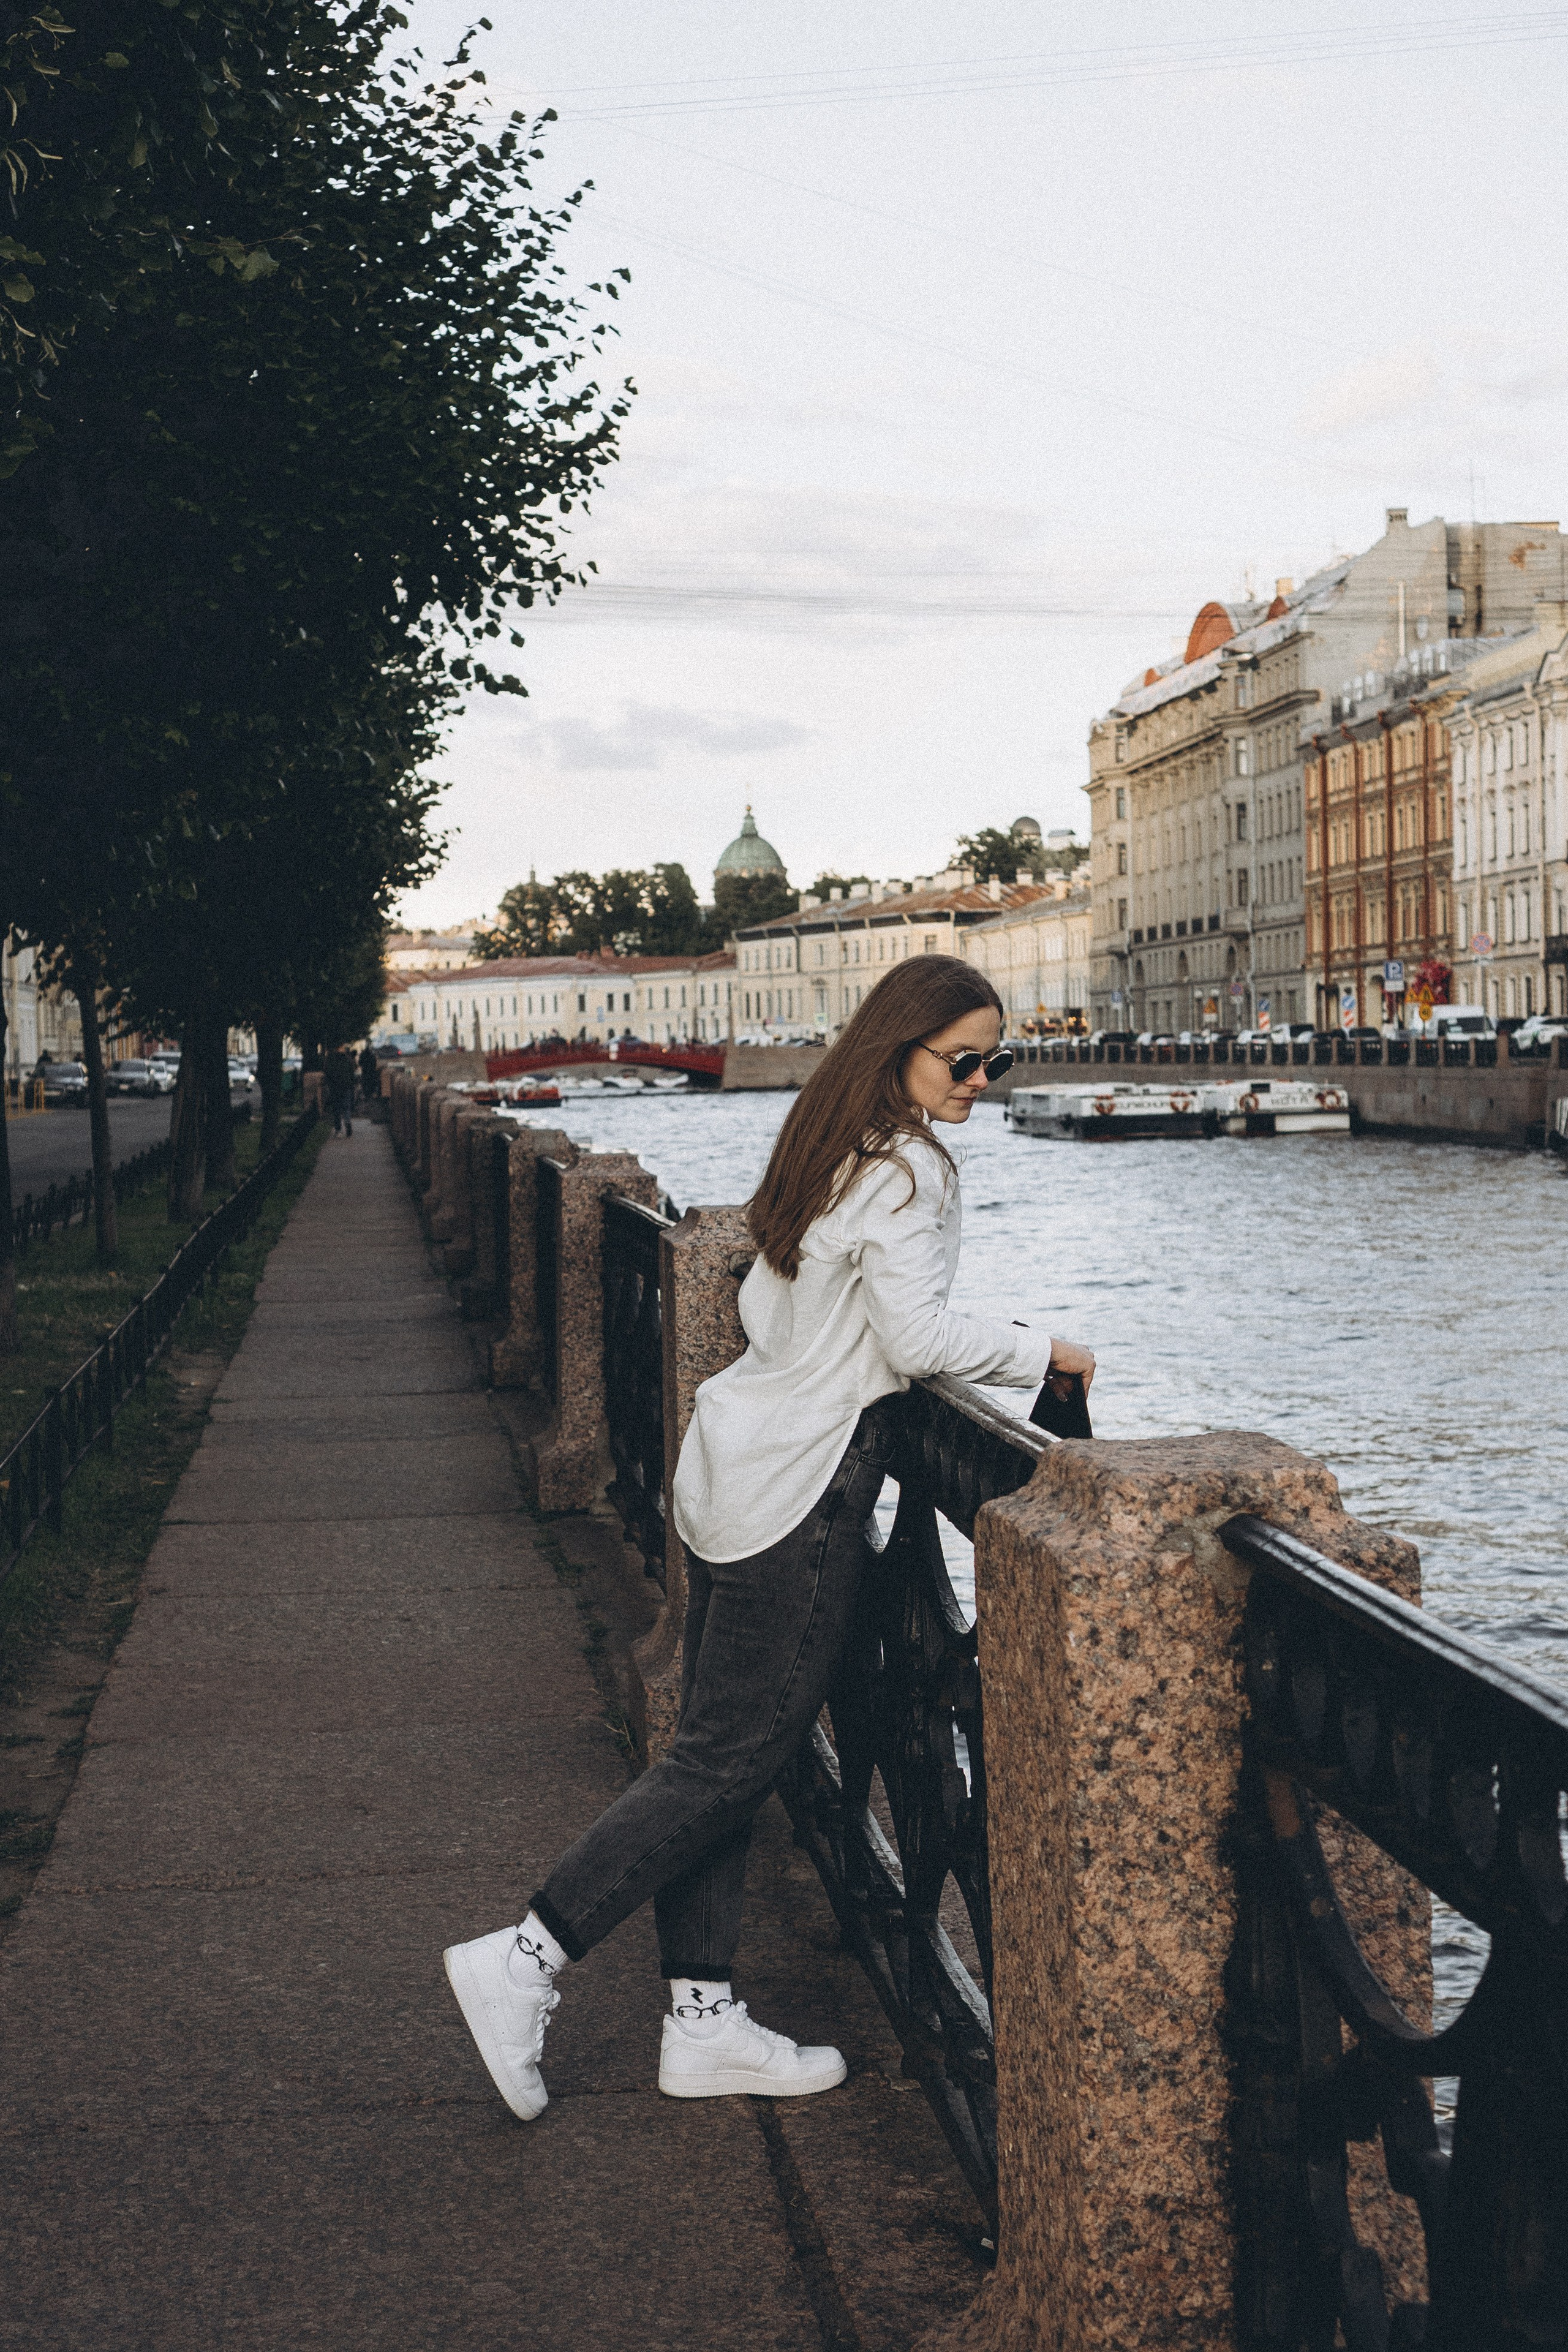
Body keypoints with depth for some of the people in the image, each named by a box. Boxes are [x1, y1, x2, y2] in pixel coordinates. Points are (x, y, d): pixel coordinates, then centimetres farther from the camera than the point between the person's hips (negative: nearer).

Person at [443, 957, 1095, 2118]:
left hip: (736, 1459, 10)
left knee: (716, 1748, 10)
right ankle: (526, 1959, -1)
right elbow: (920, 1336, -20)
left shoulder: (824, 1147, 14)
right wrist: (1039, 1351, -8)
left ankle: (703, 2021, 17)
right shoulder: (906, 1165, -14)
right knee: (732, 1756, -2)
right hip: (800, 1491, -10)